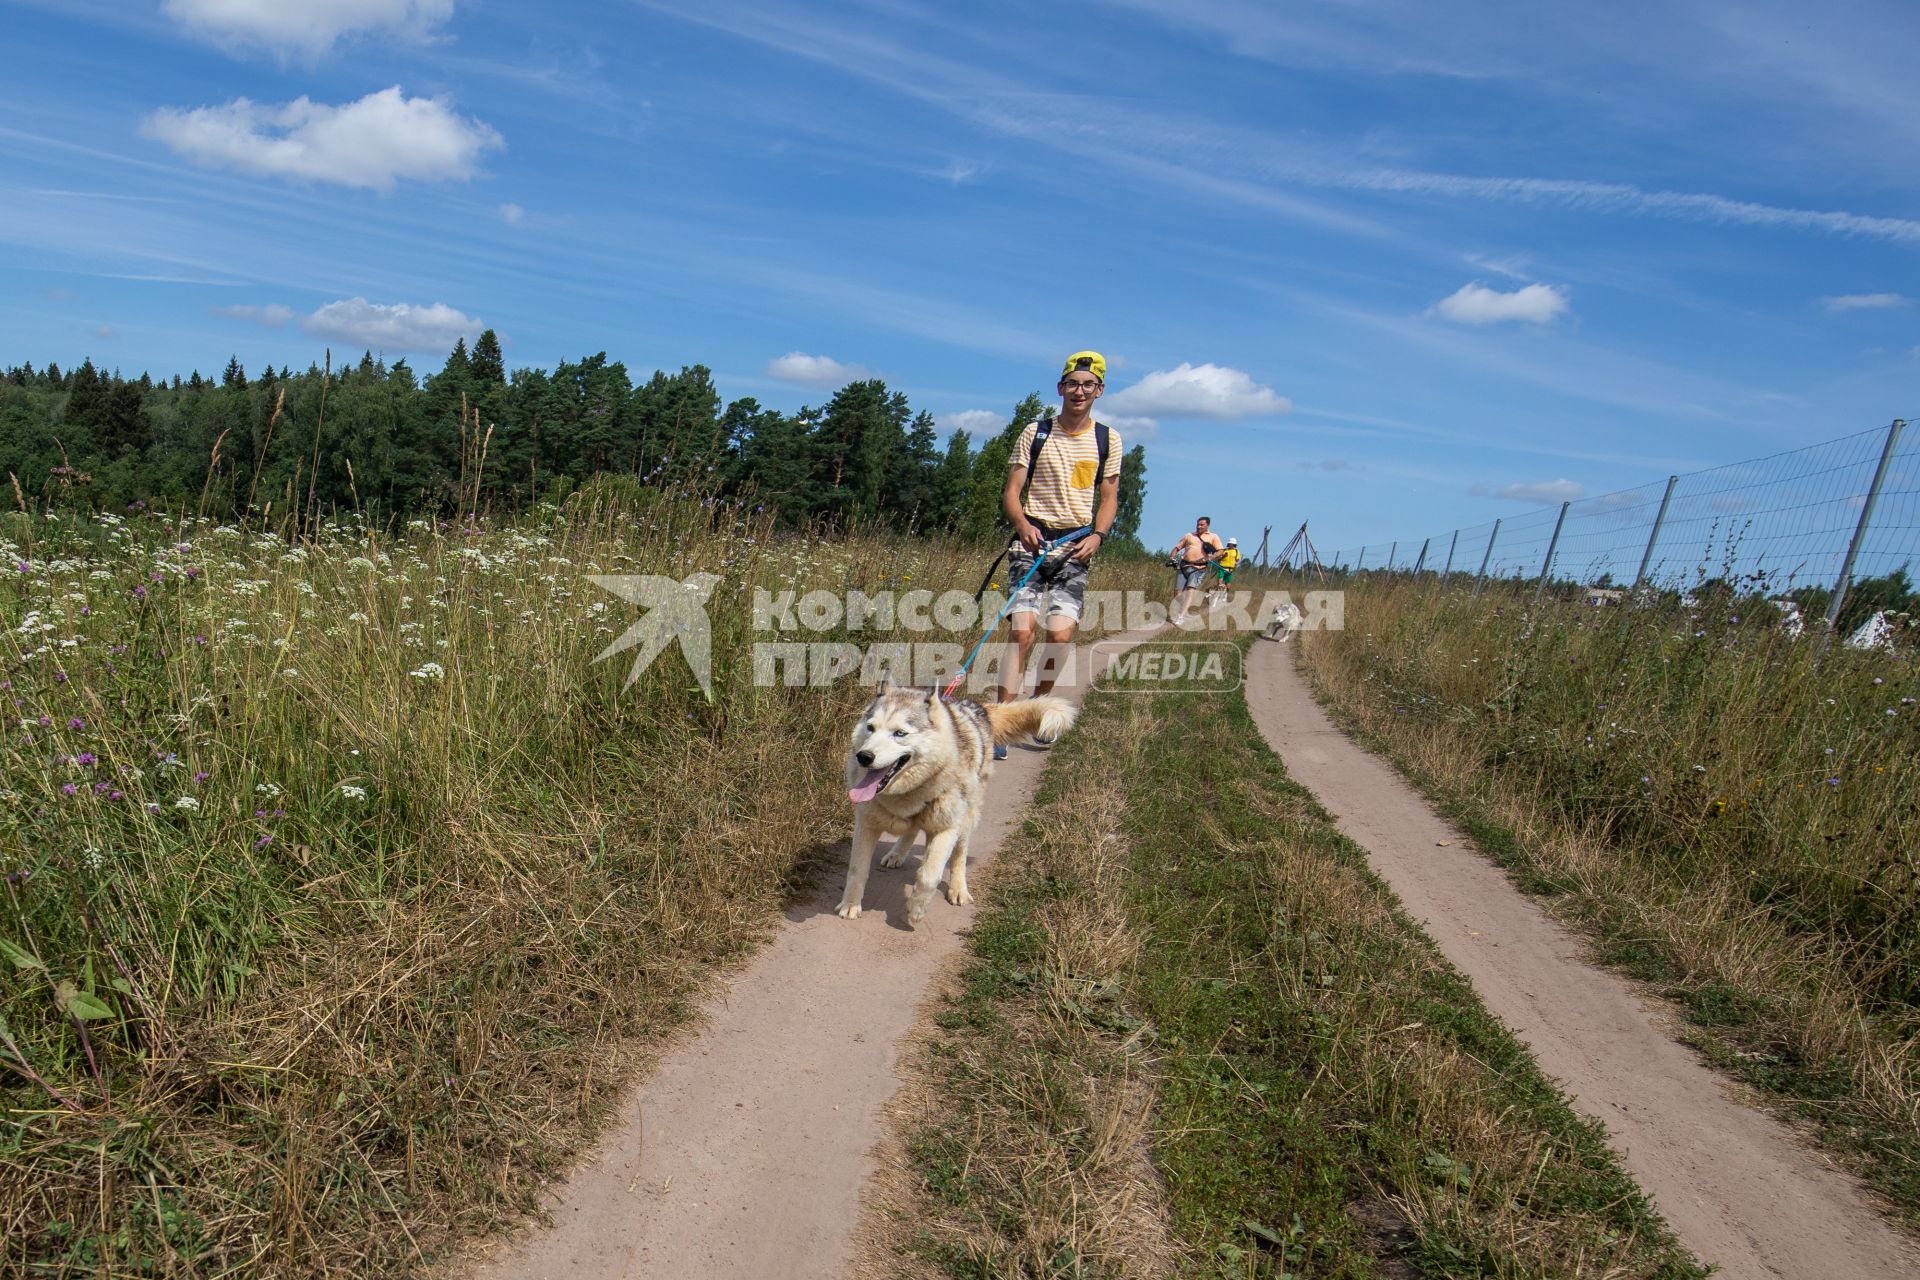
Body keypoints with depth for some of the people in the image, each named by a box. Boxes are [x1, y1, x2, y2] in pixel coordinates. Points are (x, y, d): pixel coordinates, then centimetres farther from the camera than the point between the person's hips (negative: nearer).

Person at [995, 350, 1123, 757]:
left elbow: (1109, 497, 13)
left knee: (1060, 636, -11)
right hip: (1031, 542, -1)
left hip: (1076, 548, 1)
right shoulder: (1035, 432, 6)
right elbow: (1011, 492, 3)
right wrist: (1023, 524, -17)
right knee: (1022, 632, -15)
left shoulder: (1107, 439, 10)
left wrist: (1097, 536, -5)